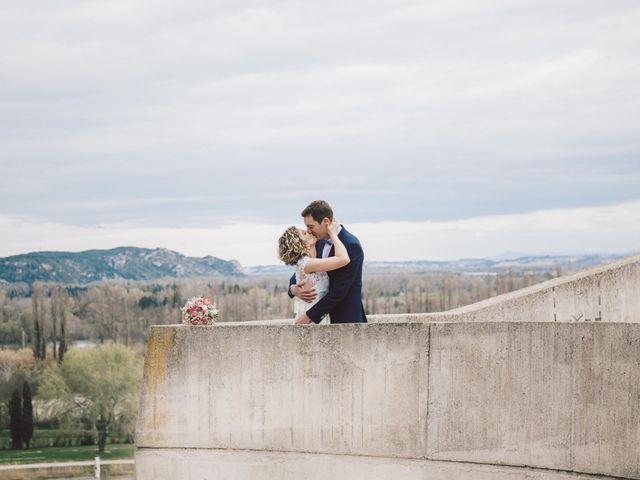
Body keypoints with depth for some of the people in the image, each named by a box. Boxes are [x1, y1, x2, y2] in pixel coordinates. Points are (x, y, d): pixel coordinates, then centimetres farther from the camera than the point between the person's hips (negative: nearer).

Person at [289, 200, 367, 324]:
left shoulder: (351, 246, -17)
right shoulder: (320, 242, 8)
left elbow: (339, 291, -20)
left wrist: (309, 316, -18)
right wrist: (293, 288, -6)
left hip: (346, 320, -7)